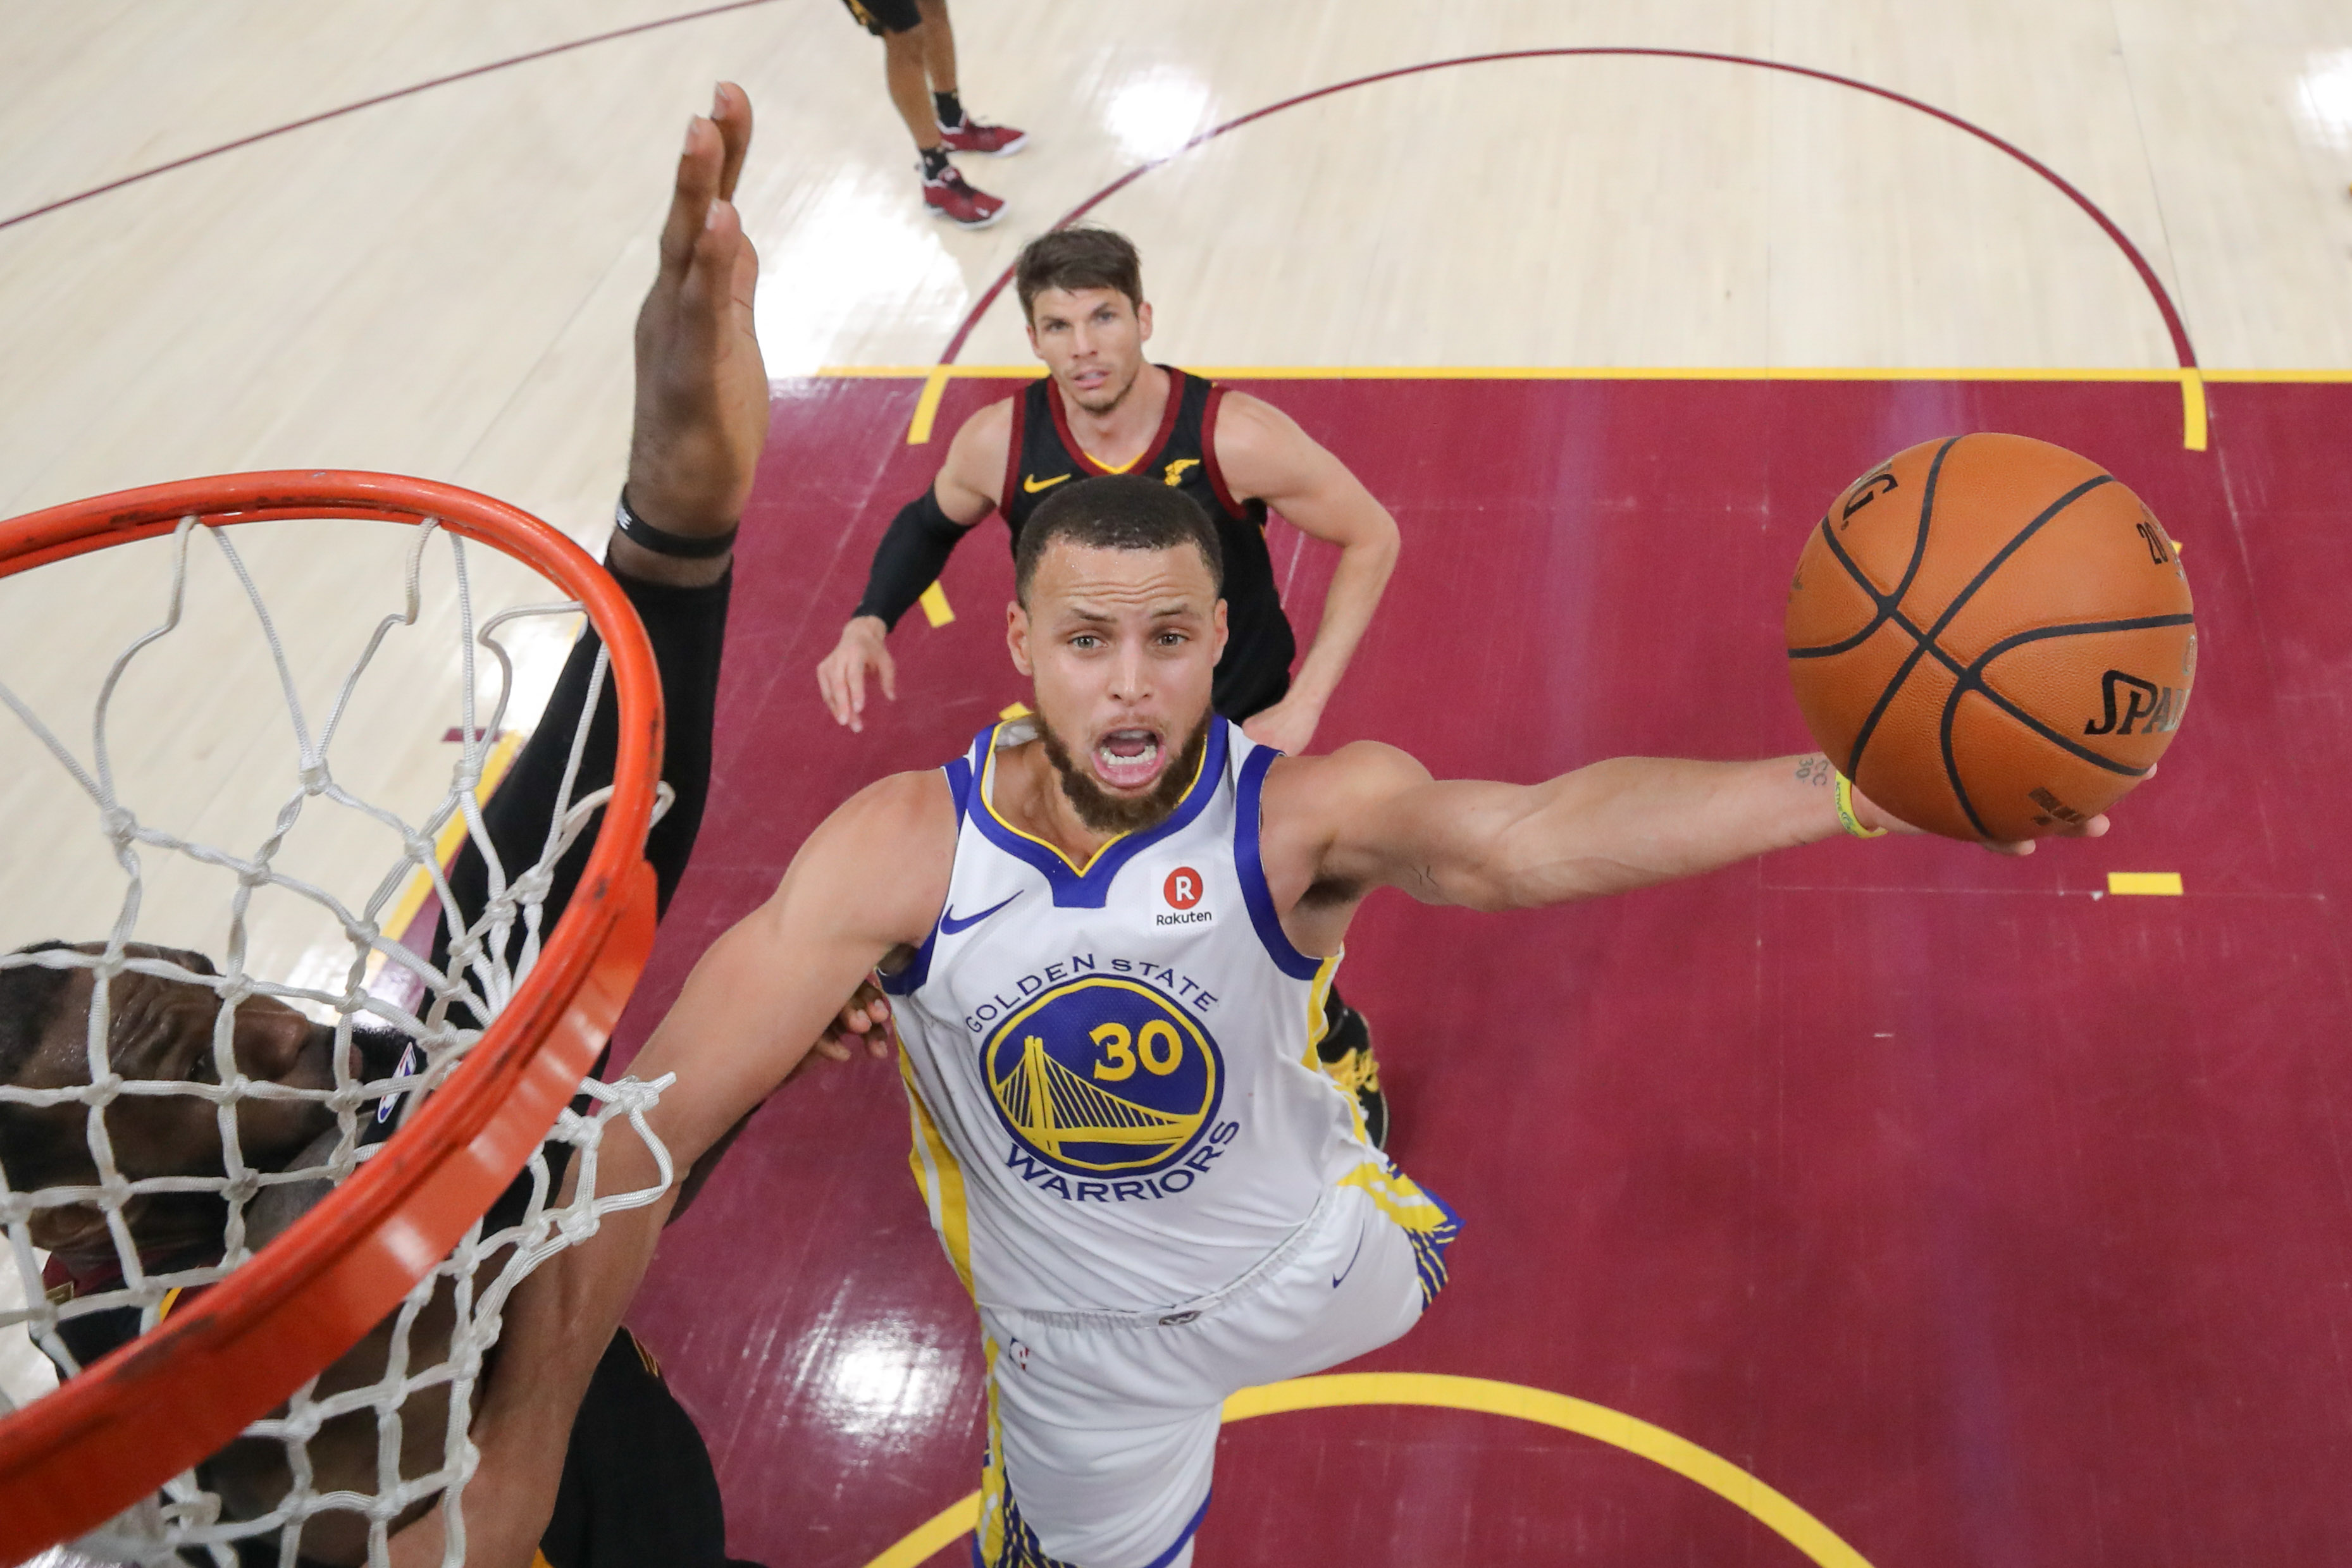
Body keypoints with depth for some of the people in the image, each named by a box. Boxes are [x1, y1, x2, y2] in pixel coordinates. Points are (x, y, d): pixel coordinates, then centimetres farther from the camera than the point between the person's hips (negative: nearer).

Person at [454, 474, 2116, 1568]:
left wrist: (1849, 790, -65)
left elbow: (1534, 837, -48)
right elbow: (651, 1126, -30)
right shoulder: (902, 852, -30)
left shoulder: (1306, 813, -31)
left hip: (1313, 1257, 1)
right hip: (1082, 1345, -1)